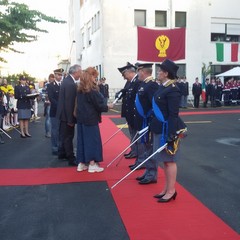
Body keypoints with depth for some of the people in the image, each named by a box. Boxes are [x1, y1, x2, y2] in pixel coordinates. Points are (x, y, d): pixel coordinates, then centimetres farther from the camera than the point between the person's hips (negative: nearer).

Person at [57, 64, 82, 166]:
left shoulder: (66, 80, 7)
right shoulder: (70, 84, -24)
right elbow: (69, 103, -25)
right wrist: (70, 119, -21)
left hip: (63, 113, 10)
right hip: (67, 114, -10)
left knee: (63, 135, 20)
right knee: (68, 137, -2)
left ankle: (62, 154, 33)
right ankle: (71, 159, 6)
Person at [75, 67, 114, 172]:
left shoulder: (80, 89, 9)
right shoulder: (92, 90, -15)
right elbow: (99, 105, -14)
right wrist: (108, 106, 3)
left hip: (81, 118, 8)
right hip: (91, 119, -7)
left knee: (82, 139, 11)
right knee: (92, 140, 1)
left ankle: (81, 163, 16)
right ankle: (92, 165, 6)